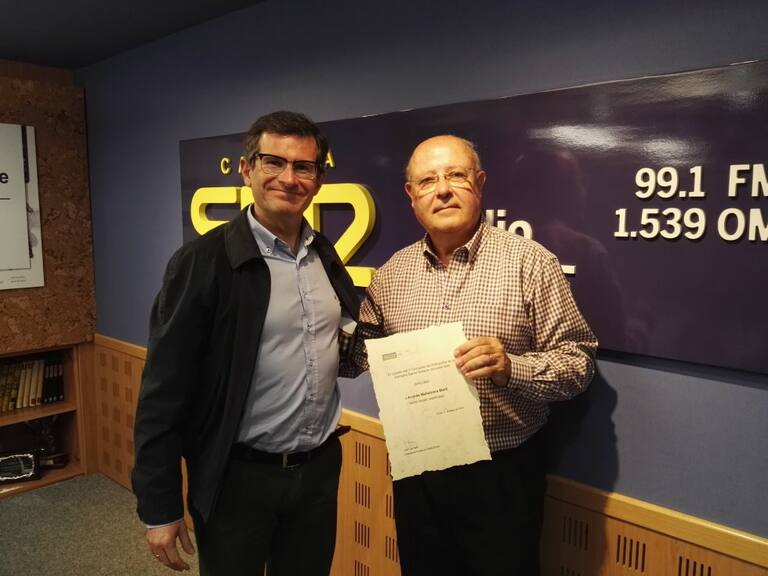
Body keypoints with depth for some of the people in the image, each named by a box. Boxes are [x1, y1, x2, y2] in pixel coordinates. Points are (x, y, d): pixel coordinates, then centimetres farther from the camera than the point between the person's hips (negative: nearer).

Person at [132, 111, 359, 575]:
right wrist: (160, 507, -11)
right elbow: (165, 390, -13)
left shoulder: (328, 256, 3)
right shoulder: (202, 260, -14)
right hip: (237, 476, -5)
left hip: (321, 467, 5)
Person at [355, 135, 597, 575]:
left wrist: (512, 368, -26)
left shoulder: (531, 263, -11)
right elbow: (365, 346, 16)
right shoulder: (390, 274, 3)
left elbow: (580, 359, -9)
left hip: (503, 474, -3)